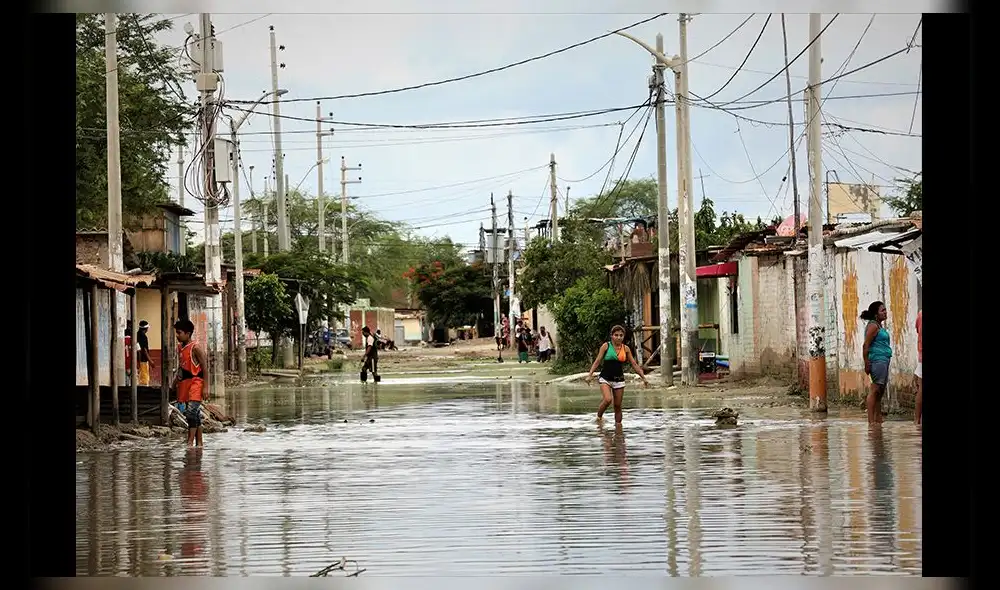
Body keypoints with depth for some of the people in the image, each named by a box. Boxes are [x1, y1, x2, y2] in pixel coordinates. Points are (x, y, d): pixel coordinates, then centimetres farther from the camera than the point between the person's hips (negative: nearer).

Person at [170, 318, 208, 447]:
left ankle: (190, 442, -19)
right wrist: (174, 382, 19)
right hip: (184, 382, 8)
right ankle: (199, 443, 14)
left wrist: (205, 387, -15)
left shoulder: (195, 348, -11)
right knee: (195, 415, 10)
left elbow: (205, 367, -11)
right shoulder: (180, 347, 13)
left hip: (195, 381, -8)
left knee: (191, 411, -17)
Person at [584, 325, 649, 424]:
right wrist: (590, 375, -13)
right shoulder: (606, 346, -3)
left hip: (619, 380, 3)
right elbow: (597, 361, -3)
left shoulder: (626, 349, 5)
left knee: (618, 406, 5)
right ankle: (599, 417, -4)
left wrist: (643, 378, 5)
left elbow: (634, 365, 10)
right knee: (608, 400, -25)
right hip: (605, 378, -3)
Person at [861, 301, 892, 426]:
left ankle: (878, 420, 16)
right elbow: (866, 345, -17)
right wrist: (867, 364, -20)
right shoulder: (873, 326, -11)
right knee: (875, 390, -12)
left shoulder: (880, 325, 19)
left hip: (884, 360, 10)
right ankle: (871, 420, -14)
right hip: (878, 360, -10)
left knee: (881, 391, 12)